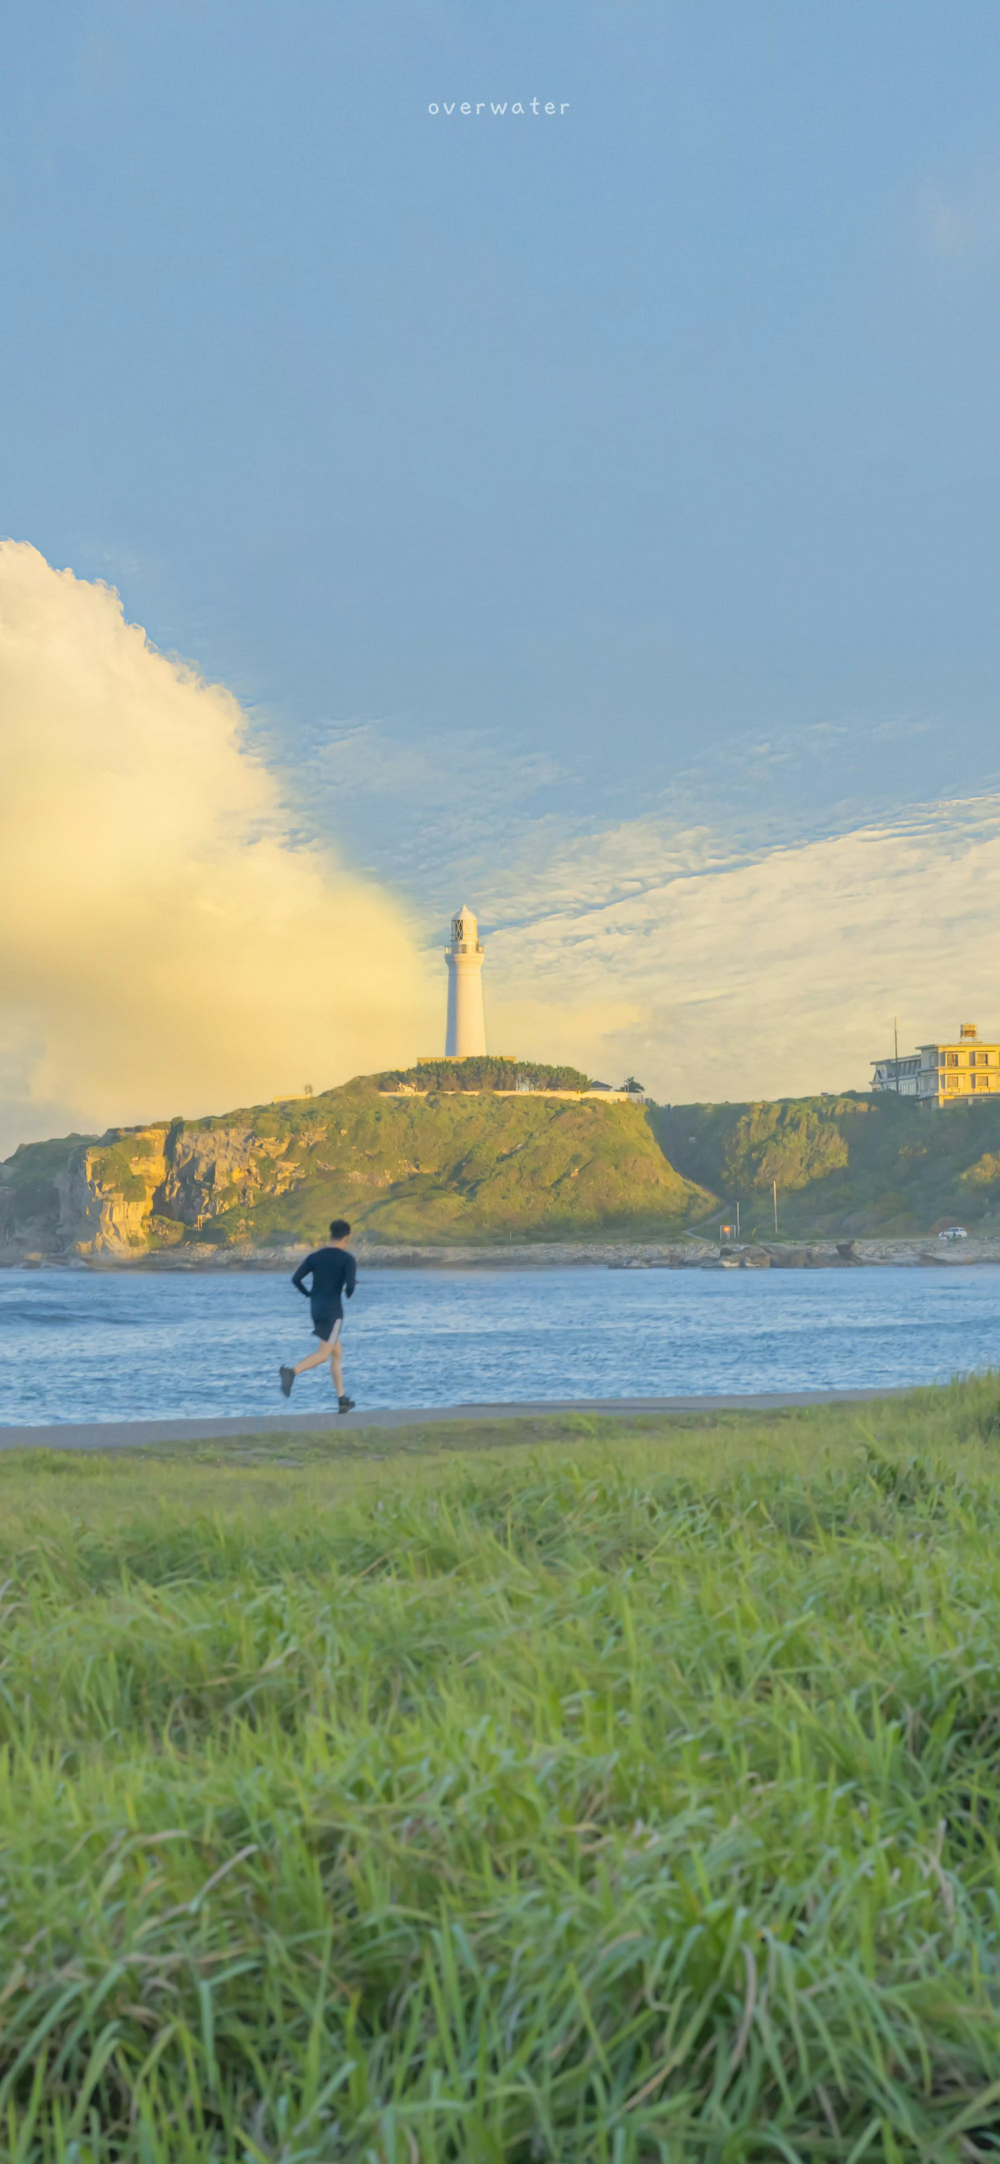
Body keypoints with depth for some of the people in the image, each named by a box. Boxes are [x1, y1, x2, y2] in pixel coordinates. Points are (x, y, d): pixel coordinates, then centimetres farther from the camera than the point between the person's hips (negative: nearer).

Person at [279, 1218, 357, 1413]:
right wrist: (349, 1293, 3)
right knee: (323, 1353, -10)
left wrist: (309, 1295, 16)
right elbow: (350, 1284, -20)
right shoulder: (348, 1259, -7)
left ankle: (342, 1401, 16)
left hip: (316, 1308, 7)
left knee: (336, 1352, 16)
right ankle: (292, 1372, -37)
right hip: (333, 1310, -7)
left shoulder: (315, 1256, 7)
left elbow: (296, 1279, 0)